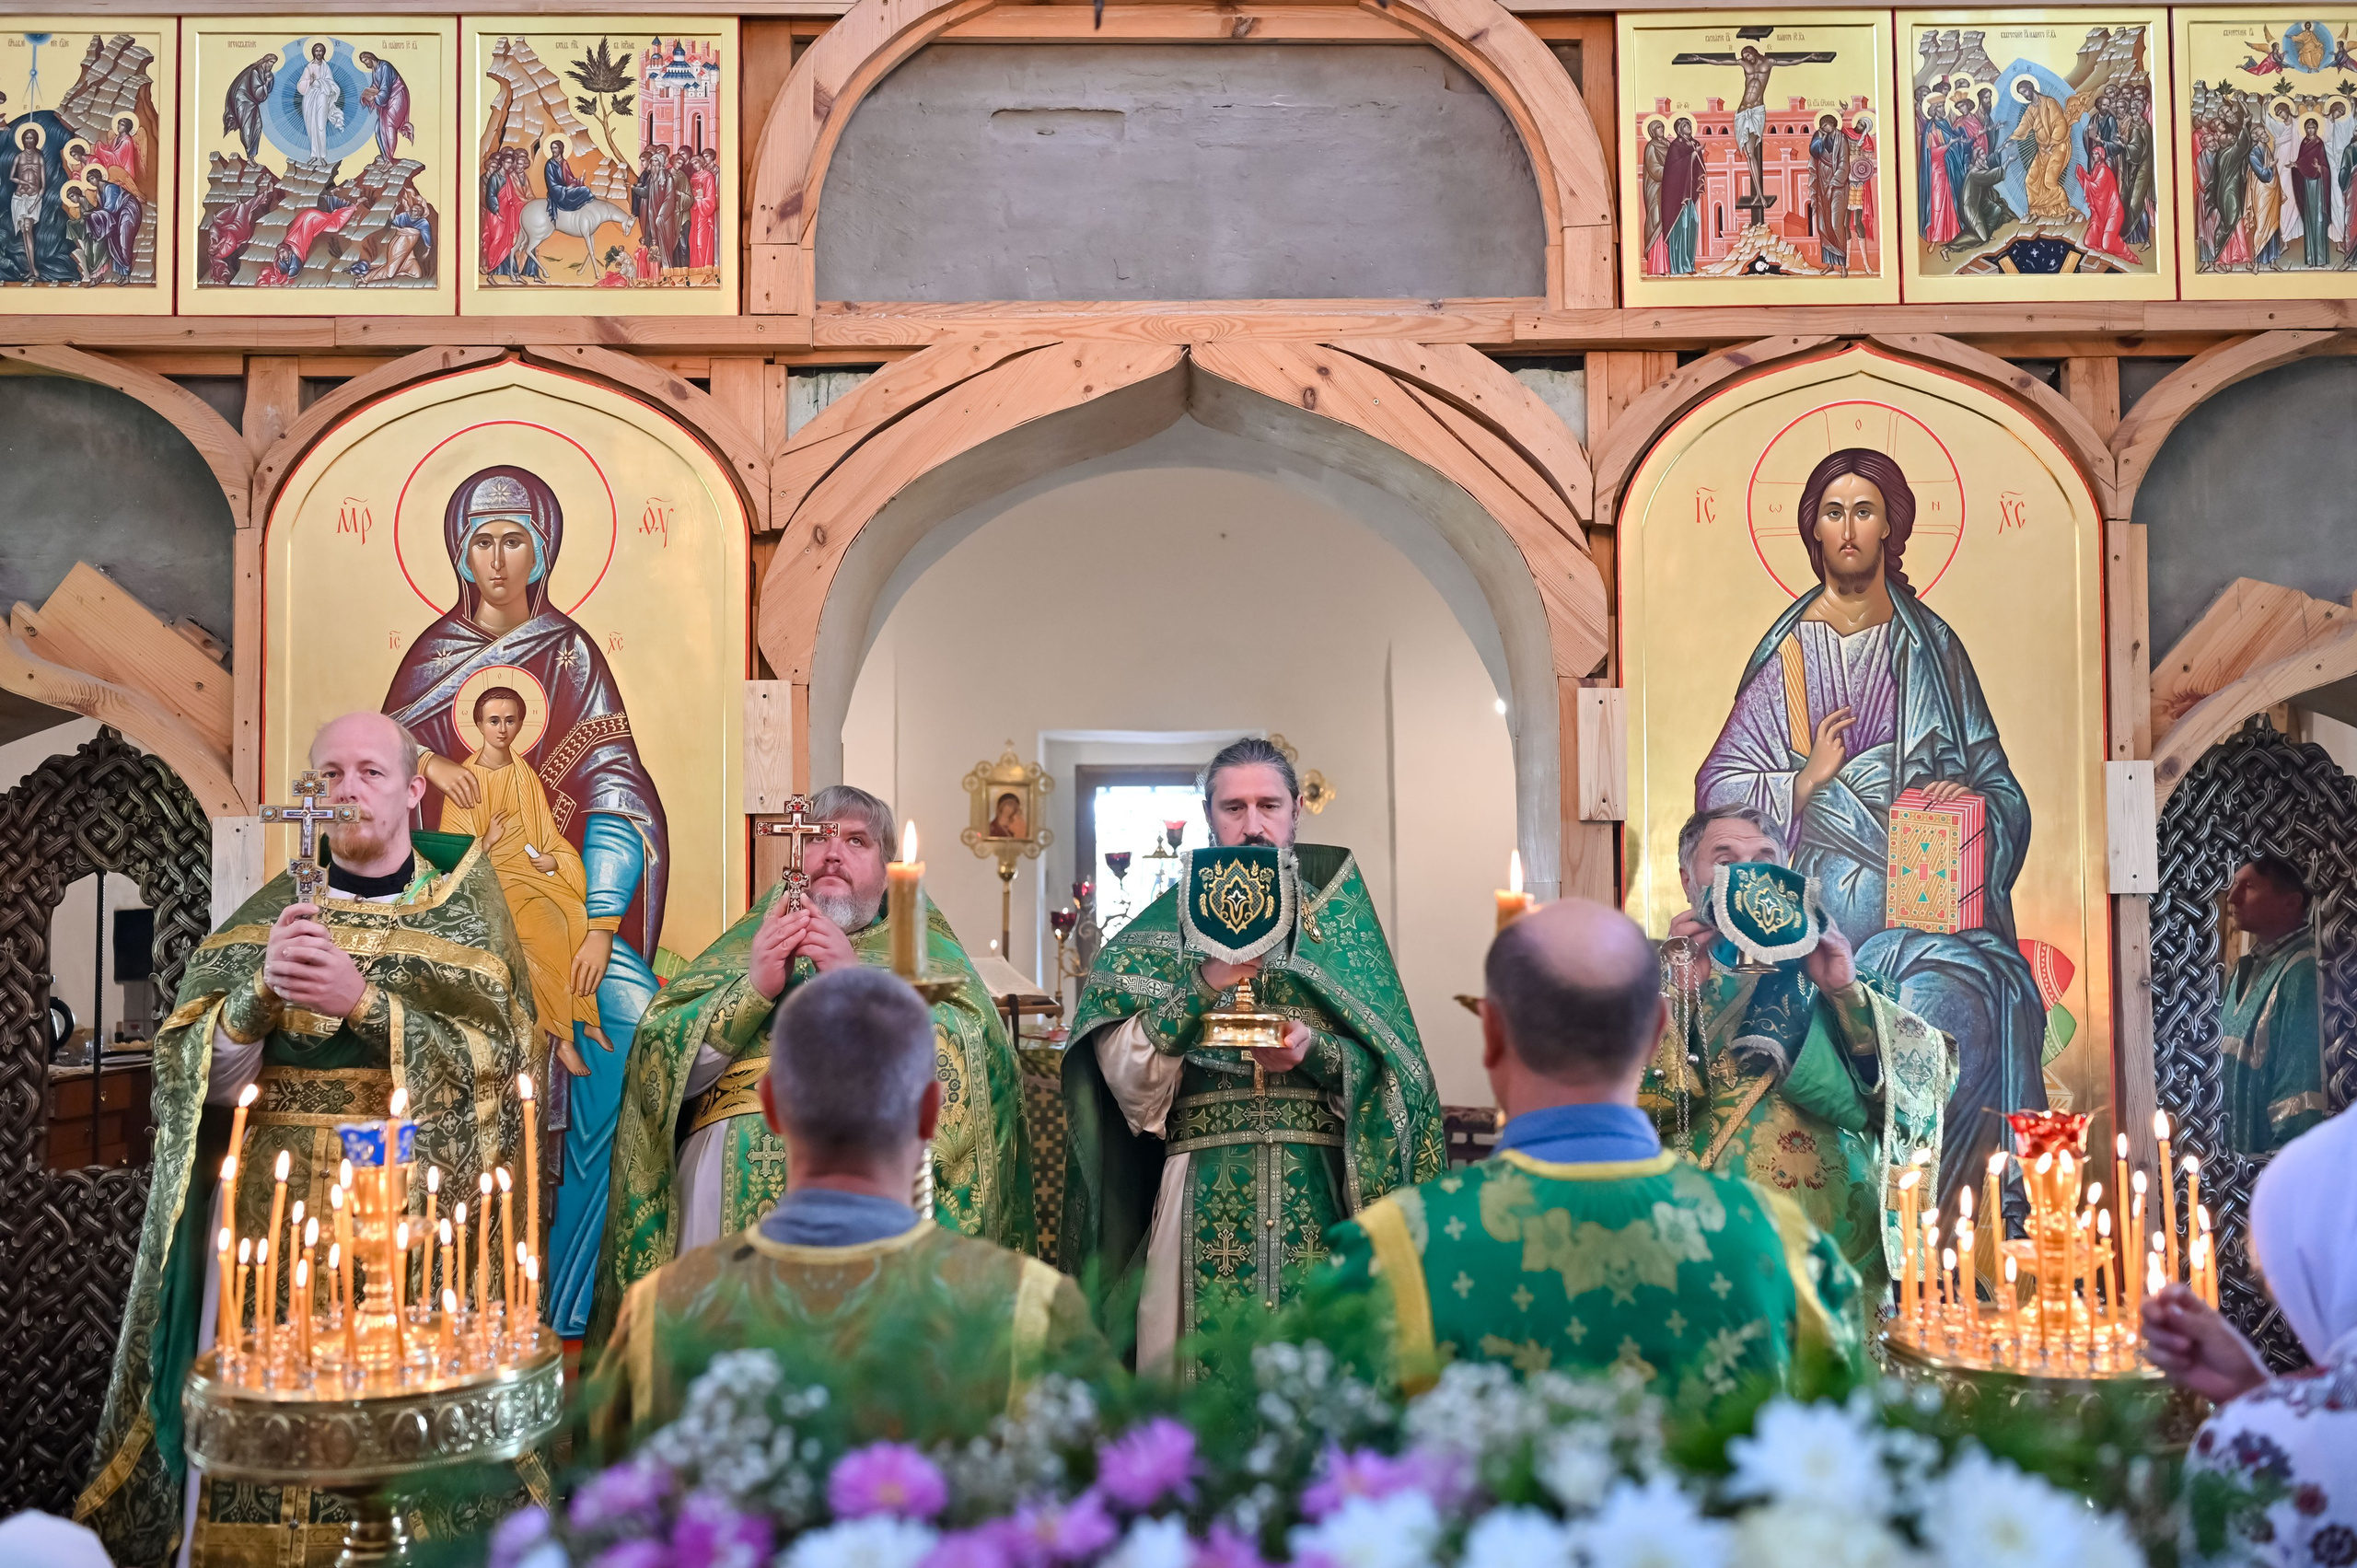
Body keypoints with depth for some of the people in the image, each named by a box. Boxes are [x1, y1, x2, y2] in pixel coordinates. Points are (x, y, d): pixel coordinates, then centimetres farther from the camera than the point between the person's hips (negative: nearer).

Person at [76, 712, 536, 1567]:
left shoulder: (466, 910, 5)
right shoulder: (270, 914, 8)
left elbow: (489, 1054, -7)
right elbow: (208, 1080, 0)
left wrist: (364, 1000, -18)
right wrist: (264, 989, -18)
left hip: (421, 1200, -1)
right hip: (280, 1207, 1)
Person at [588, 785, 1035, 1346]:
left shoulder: (923, 948, 16)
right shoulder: (750, 941, 21)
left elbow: (972, 1061, -3)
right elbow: (667, 1064, 8)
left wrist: (860, 983, -9)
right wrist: (753, 987, -5)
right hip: (732, 1170, 2)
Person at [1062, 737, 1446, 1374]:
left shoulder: (1340, 919, 10)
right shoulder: (1166, 925, 8)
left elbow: (1389, 1069, 2)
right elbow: (1123, 1070, -5)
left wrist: (1317, 1052, -16)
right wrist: (1204, 987, -17)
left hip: (1323, 1198, 1)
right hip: (1202, 1199, 0)